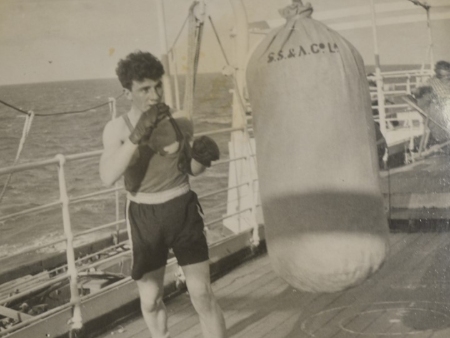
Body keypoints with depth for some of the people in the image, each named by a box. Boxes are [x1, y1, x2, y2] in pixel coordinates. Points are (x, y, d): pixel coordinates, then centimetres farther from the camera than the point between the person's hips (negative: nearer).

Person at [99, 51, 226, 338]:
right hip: (144, 217, 0)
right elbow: (108, 177, -26)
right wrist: (137, 136, -35)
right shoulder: (117, 129, -10)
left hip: (183, 210, 0)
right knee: (150, 299, 13)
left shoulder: (181, 123, -5)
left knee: (203, 295, -1)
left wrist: (202, 157, -13)